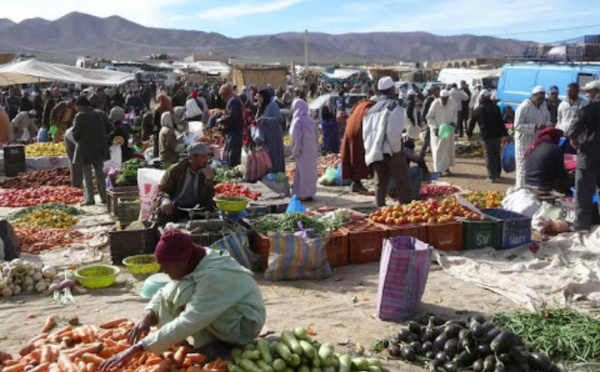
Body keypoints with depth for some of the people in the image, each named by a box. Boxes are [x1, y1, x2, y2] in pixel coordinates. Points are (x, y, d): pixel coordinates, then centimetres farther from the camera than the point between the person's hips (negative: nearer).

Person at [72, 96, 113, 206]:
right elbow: (111, 129, 8)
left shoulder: (80, 116, -12)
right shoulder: (101, 114, 4)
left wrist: (78, 141, 6)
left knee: (87, 175, 3)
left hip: (85, 151, -5)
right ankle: (104, 197, 16)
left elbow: (75, 133, -14)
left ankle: (89, 198, 1)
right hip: (99, 149, 5)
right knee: (100, 173, 15)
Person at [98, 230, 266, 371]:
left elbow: (187, 324, -37)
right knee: (170, 294, -5)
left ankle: (208, 346, -10)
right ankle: (214, 342, -2)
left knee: (180, 293, -25)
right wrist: (147, 315, -18)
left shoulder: (213, 276, -32)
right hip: (223, 314, 9)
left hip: (245, 324, -9)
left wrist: (137, 348, -37)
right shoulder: (197, 260, -6)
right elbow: (164, 293, 4)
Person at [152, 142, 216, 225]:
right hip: (174, 208, -3)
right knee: (163, 213, -34)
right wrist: (165, 199, -27)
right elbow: (162, 190, -3)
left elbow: (207, 199, -1)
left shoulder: (207, 172, 6)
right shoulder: (176, 169, 0)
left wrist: (209, 180, -17)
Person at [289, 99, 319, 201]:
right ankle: (310, 192, 25)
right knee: (310, 171, 15)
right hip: (312, 150, 8)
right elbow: (317, 134, 13)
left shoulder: (298, 121, -15)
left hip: (304, 151, -8)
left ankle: (305, 194, 7)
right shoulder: (309, 119, 8)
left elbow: (297, 139, -20)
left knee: (304, 172, 1)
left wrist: (294, 153, -10)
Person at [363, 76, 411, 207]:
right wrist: (397, 149, -8)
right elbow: (393, 132, -17)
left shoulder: (372, 108, 12)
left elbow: (365, 132, 12)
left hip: (375, 152, 6)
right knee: (402, 181, 1)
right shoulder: (394, 106, -8)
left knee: (380, 183, 10)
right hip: (391, 150, -6)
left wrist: (370, 150, 16)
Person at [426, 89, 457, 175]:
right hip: (437, 131, -4)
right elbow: (429, 117, -9)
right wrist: (435, 128, -17)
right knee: (438, 149, -2)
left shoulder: (452, 104, -9)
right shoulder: (435, 104, -18)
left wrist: (453, 122, -10)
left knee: (448, 148, 11)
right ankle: (438, 169, 5)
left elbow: (455, 114, 9)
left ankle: (446, 167, 25)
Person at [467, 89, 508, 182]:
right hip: (497, 135, 2)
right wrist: (505, 133, 1)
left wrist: (469, 133, 22)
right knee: (497, 154, 15)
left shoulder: (477, 110, 1)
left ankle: (491, 176, 0)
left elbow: (472, 123, 9)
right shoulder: (495, 107, 3)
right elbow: (501, 122, 0)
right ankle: (497, 173, 24)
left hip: (486, 136, -2)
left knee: (489, 156, 1)